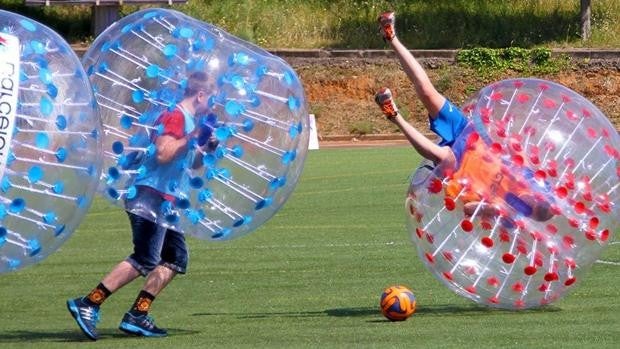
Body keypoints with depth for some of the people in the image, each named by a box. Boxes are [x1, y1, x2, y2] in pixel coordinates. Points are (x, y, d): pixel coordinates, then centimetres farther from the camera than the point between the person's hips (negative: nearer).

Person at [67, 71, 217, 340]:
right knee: (145, 261, -14)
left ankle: (136, 317, 3)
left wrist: (207, 148, 14)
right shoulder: (175, 116, -12)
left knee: (176, 259, 7)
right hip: (152, 196, -11)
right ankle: (88, 305, -15)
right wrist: (192, 137, -20)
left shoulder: (190, 120, 19)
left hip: (166, 201, 11)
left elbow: (190, 162, 30)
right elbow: (163, 153, -25)